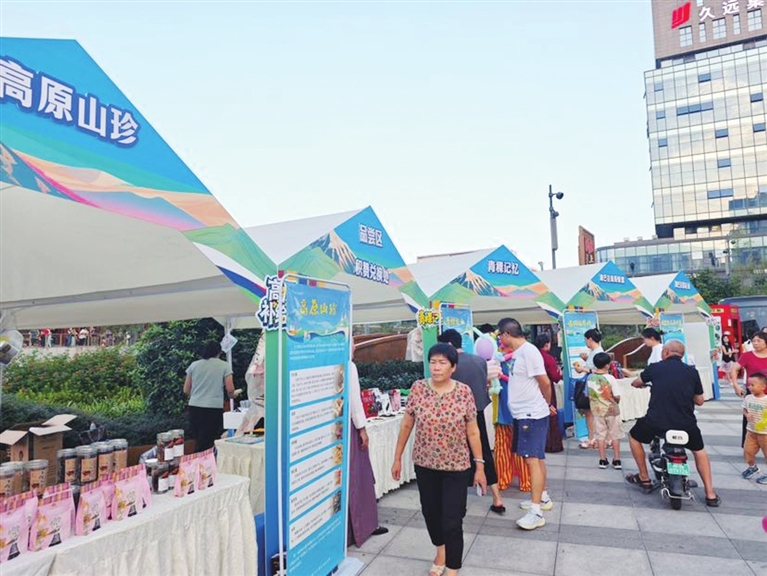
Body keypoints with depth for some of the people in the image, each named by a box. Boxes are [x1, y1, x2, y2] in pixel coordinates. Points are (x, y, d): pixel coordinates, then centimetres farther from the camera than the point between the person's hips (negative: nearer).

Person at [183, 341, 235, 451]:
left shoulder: (194, 365, 10)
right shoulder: (224, 365, 1)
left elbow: (186, 391, 11)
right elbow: (230, 390, -4)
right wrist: (232, 395, 18)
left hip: (194, 408, 4)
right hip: (214, 409, -3)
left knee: (199, 442, 14)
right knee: (207, 444, 0)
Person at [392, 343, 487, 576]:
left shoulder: (464, 392, -12)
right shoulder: (418, 388, -9)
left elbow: (473, 431, -5)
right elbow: (406, 425, 0)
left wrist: (480, 466, -4)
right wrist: (397, 458, 4)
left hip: (456, 466, -2)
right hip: (424, 464, 3)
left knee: (452, 521, 1)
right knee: (430, 512, 19)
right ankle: (441, 550, 50)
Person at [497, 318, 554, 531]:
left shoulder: (528, 351, -19)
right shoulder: (518, 353, 9)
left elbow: (545, 382, -15)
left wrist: (547, 404, -1)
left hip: (532, 414, -9)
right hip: (524, 413, 9)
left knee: (533, 459, -7)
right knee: (537, 457, 18)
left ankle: (536, 512, -3)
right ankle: (543, 498, 31)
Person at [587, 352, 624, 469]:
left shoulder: (590, 378, -5)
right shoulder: (610, 378, -17)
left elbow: (588, 395, 3)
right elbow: (617, 397, -14)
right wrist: (617, 401, 6)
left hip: (597, 411, 3)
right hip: (611, 410, -3)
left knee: (600, 435, 10)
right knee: (615, 435, 11)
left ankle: (603, 460, 12)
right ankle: (616, 460, 16)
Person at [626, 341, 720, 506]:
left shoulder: (655, 368, 2)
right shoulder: (692, 372, 6)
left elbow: (636, 384, 19)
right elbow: (700, 401, 14)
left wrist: (641, 384, 43)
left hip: (656, 422, -2)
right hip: (686, 424, 3)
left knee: (634, 436, 26)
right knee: (699, 450, 32)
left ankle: (644, 479, 30)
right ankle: (710, 494, 27)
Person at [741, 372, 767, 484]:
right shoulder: (748, 398, -3)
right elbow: (744, 409, 10)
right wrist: (747, 415, -9)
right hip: (751, 431, 5)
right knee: (747, 451, 11)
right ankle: (753, 467, 37)